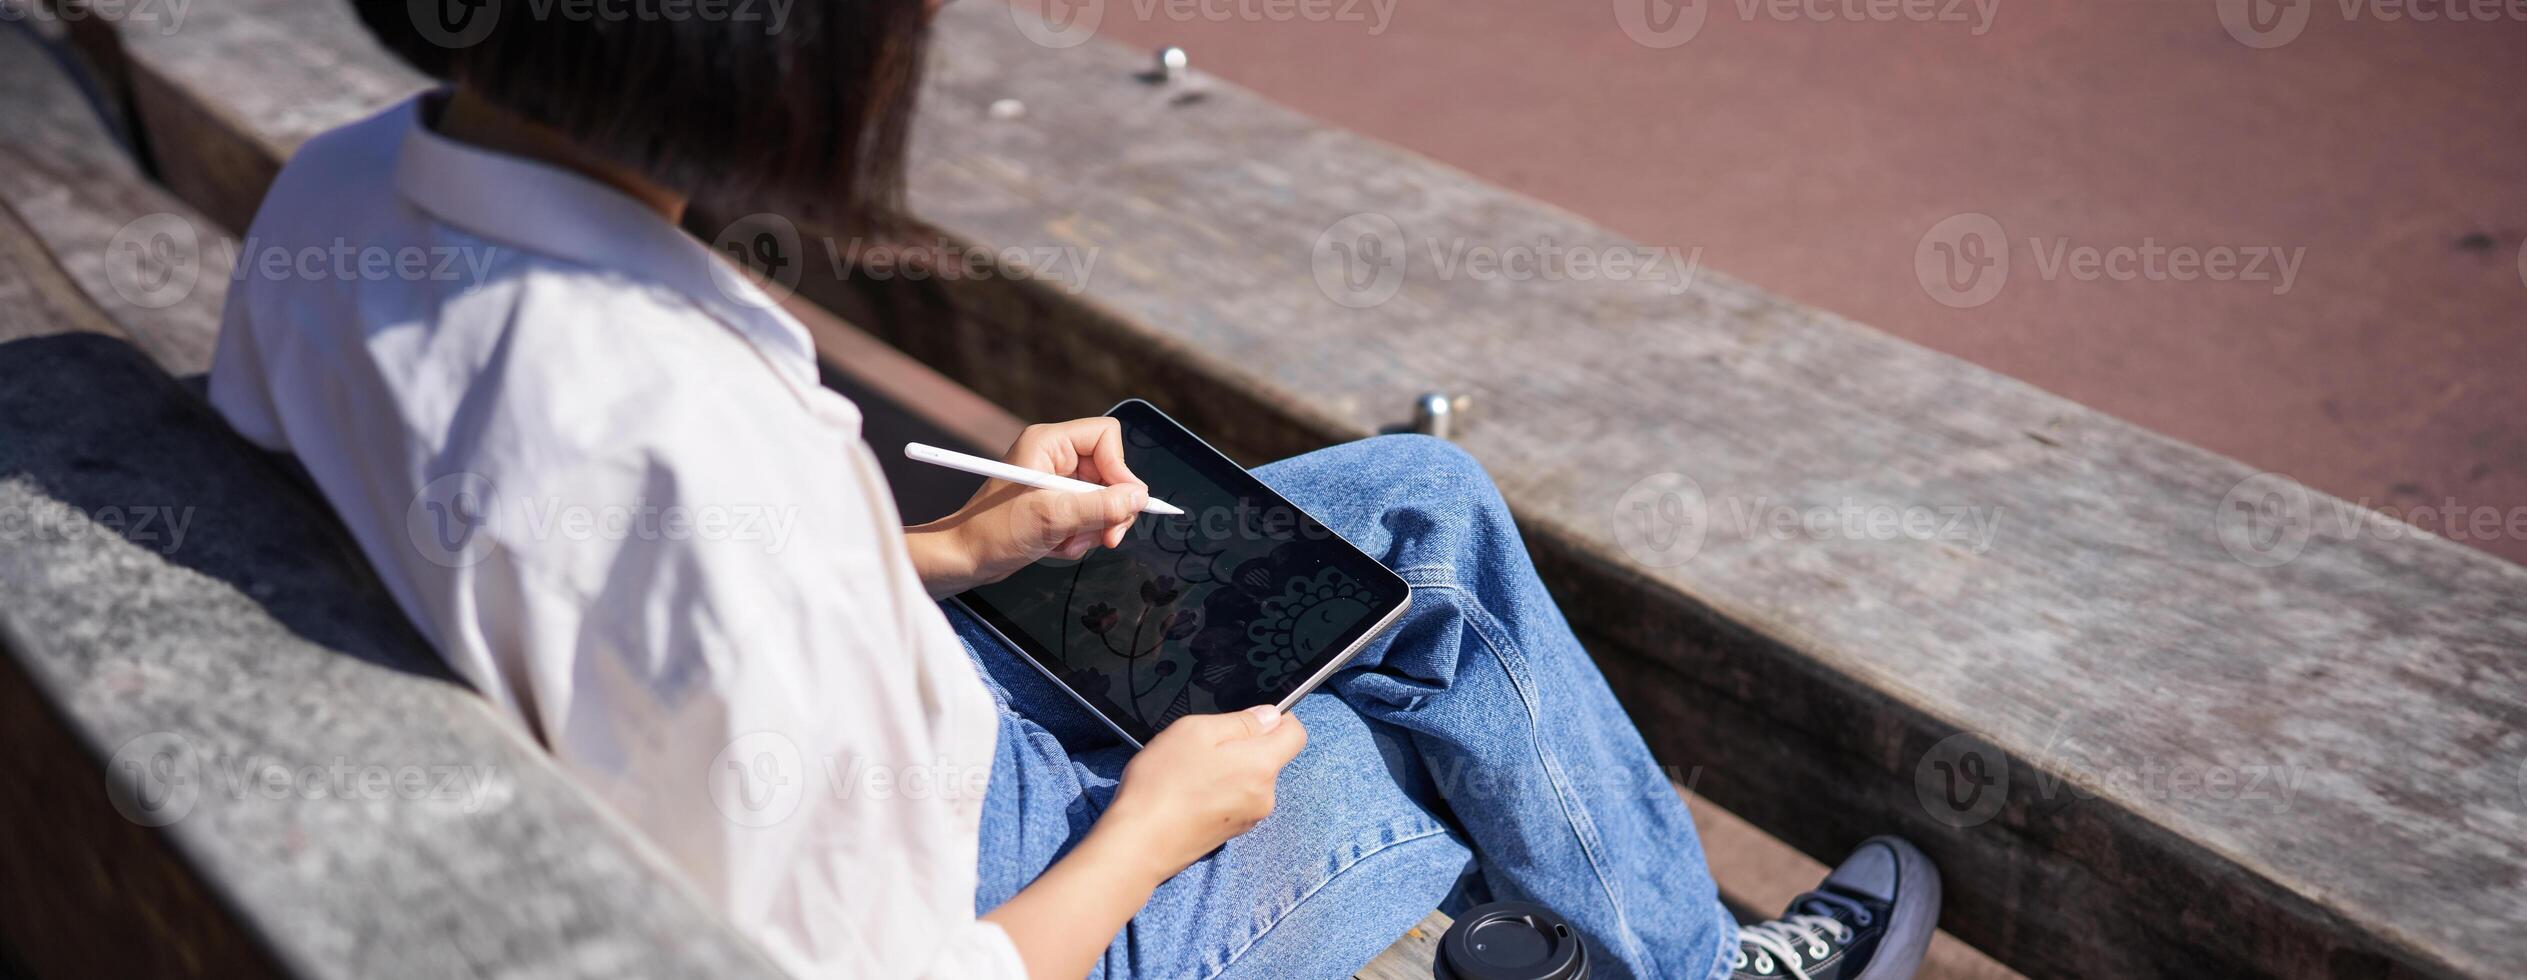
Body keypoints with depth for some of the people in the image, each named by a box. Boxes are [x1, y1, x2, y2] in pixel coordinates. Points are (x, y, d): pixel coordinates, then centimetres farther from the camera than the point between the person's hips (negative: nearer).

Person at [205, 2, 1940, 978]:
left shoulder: (329, 198, -12)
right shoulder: (690, 459, -41)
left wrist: (936, 554, 1)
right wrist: (1149, 825, -13)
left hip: (903, 720, 8)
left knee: (1428, 498, 14)